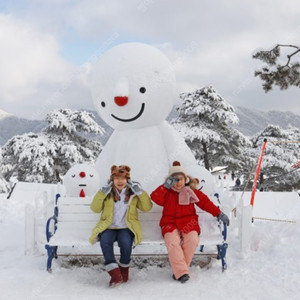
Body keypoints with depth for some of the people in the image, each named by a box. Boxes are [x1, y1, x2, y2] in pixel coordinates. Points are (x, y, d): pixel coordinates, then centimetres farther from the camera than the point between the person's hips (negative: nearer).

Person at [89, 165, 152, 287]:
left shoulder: (133, 193, 9)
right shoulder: (107, 193, 9)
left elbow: (147, 207, 1)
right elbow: (95, 208, -1)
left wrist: (140, 192, -9)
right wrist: (102, 192, -10)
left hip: (126, 228, 0)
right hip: (108, 227, 1)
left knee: (126, 242, -32)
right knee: (105, 241, -33)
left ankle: (124, 269, -4)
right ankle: (115, 275, -33)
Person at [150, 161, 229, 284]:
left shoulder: (192, 192, 13)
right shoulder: (167, 193, 10)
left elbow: (205, 202, 9)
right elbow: (155, 197, -7)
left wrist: (219, 214, 2)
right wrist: (165, 186, -11)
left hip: (188, 223, 1)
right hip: (170, 224, -1)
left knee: (192, 239, -31)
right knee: (172, 241, -32)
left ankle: (179, 269, -19)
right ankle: (181, 273, -31)